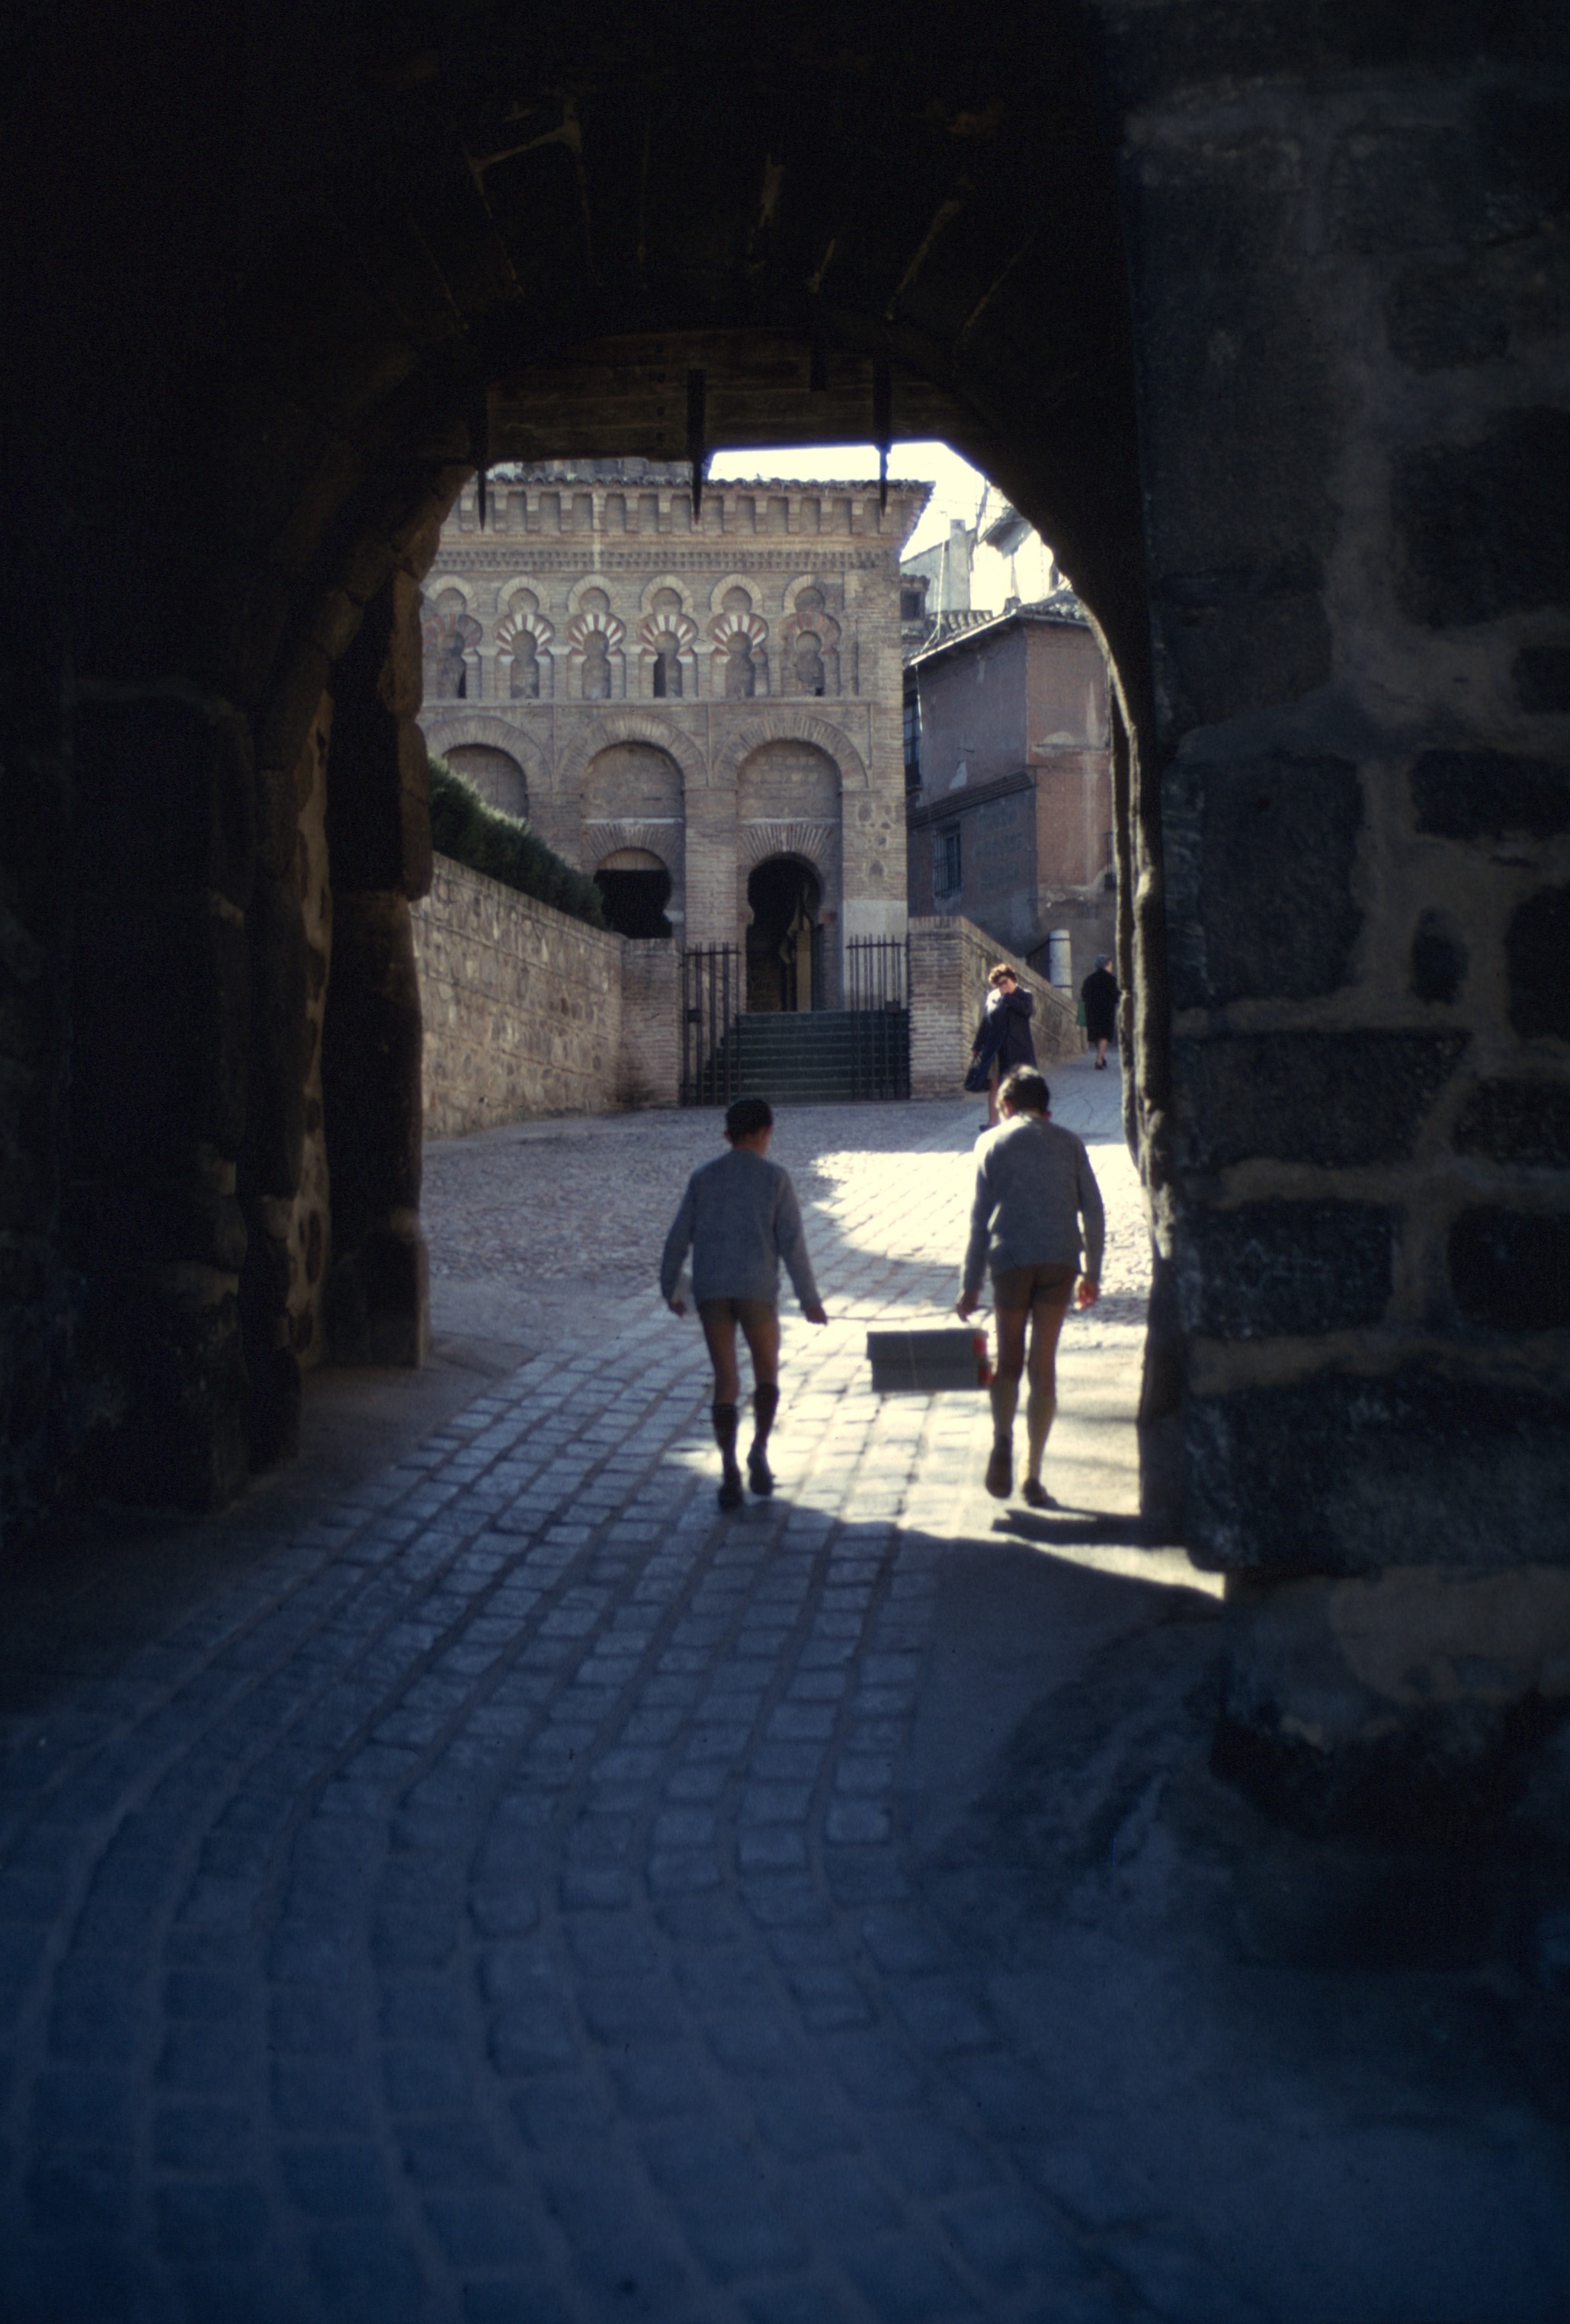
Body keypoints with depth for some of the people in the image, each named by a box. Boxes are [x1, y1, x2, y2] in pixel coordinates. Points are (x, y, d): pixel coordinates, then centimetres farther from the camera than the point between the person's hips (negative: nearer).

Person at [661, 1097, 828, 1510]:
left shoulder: (703, 1178, 8)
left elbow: (679, 1238, 8)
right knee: (767, 1372, 17)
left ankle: (729, 1472, -4)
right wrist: (809, 1299, 0)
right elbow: (792, 1243, -5)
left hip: (709, 1290, 2)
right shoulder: (774, 1178, 0)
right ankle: (759, 1452, 0)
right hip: (757, 1289, -2)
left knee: (726, 1383, 6)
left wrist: (669, 1288, 21)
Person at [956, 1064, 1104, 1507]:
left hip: (1011, 1259, -1)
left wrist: (970, 1283, 7)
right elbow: (1093, 1210, 9)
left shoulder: (992, 1143, 9)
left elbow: (980, 1217, 5)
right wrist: (1093, 1273, 16)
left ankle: (1003, 1440, -15)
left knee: (1008, 1360, 12)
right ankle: (1033, 1475, 4)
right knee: (1044, 1366, 7)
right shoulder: (1068, 1143, 13)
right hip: (1060, 1260, 1)